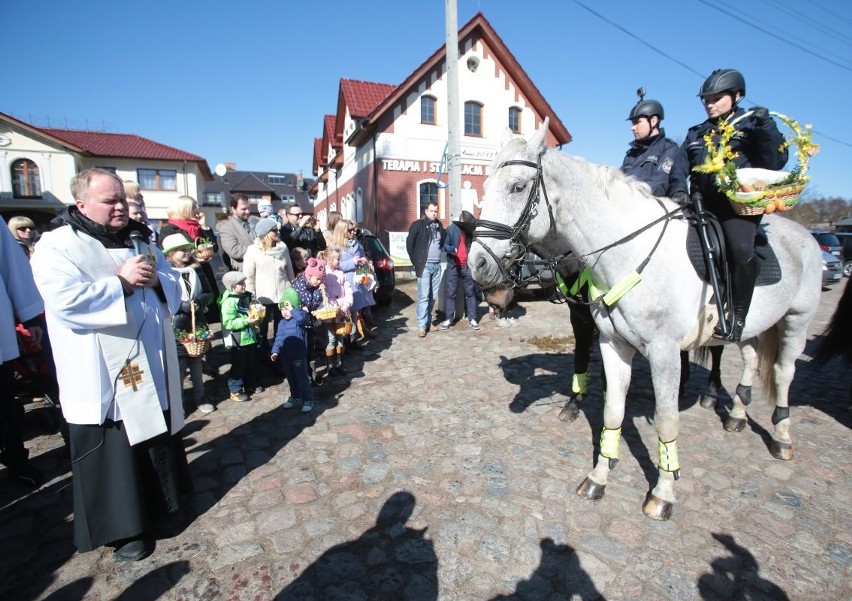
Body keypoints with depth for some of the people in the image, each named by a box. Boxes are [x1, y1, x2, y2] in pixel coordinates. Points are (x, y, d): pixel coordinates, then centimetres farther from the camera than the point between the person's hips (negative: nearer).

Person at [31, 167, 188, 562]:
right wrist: (122, 282, -21)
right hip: (103, 377, -6)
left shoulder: (138, 240, 11)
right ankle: (124, 527, 23)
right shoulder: (57, 245, -9)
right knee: (114, 455, 6)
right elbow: (66, 302, -24)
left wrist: (156, 280, -11)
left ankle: (159, 501, 41)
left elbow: (174, 289, 10)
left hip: (153, 368, 6)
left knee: (157, 443, 20)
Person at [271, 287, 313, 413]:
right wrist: (275, 351, -1)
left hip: (299, 356, -7)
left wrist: (292, 309, -31)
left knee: (302, 378, 2)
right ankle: (295, 397, 34)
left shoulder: (300, 320, -12)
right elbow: (279, 337, 7)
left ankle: (308, 399, 14)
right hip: (285, 356, 7)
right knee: (291, 378, 18)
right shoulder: (282, 323, 8)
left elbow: (302, 317, -38)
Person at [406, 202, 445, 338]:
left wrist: (438, 254, 11)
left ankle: (428, 321, 20)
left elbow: (443, 242, 25)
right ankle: (421, 325, -3)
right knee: (423, 296, -7)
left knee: (433, 296, 8)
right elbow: (409, 243, -2)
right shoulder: (418, 225, -3)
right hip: (424, 265, -5)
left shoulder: (439, 226, 13)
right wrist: (416, 262, -3)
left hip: (437, 265, 5)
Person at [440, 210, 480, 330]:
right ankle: (449, 319, 10)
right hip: (453, 266, -4)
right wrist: (451, 249, -26)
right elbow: (445, 244, -5)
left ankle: (472, 319, 12)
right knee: (451, 293, 1)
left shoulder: (469, 231, 9)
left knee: (471, 292, 5)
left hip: (467, 266, 4)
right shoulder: (451, 229, -5)